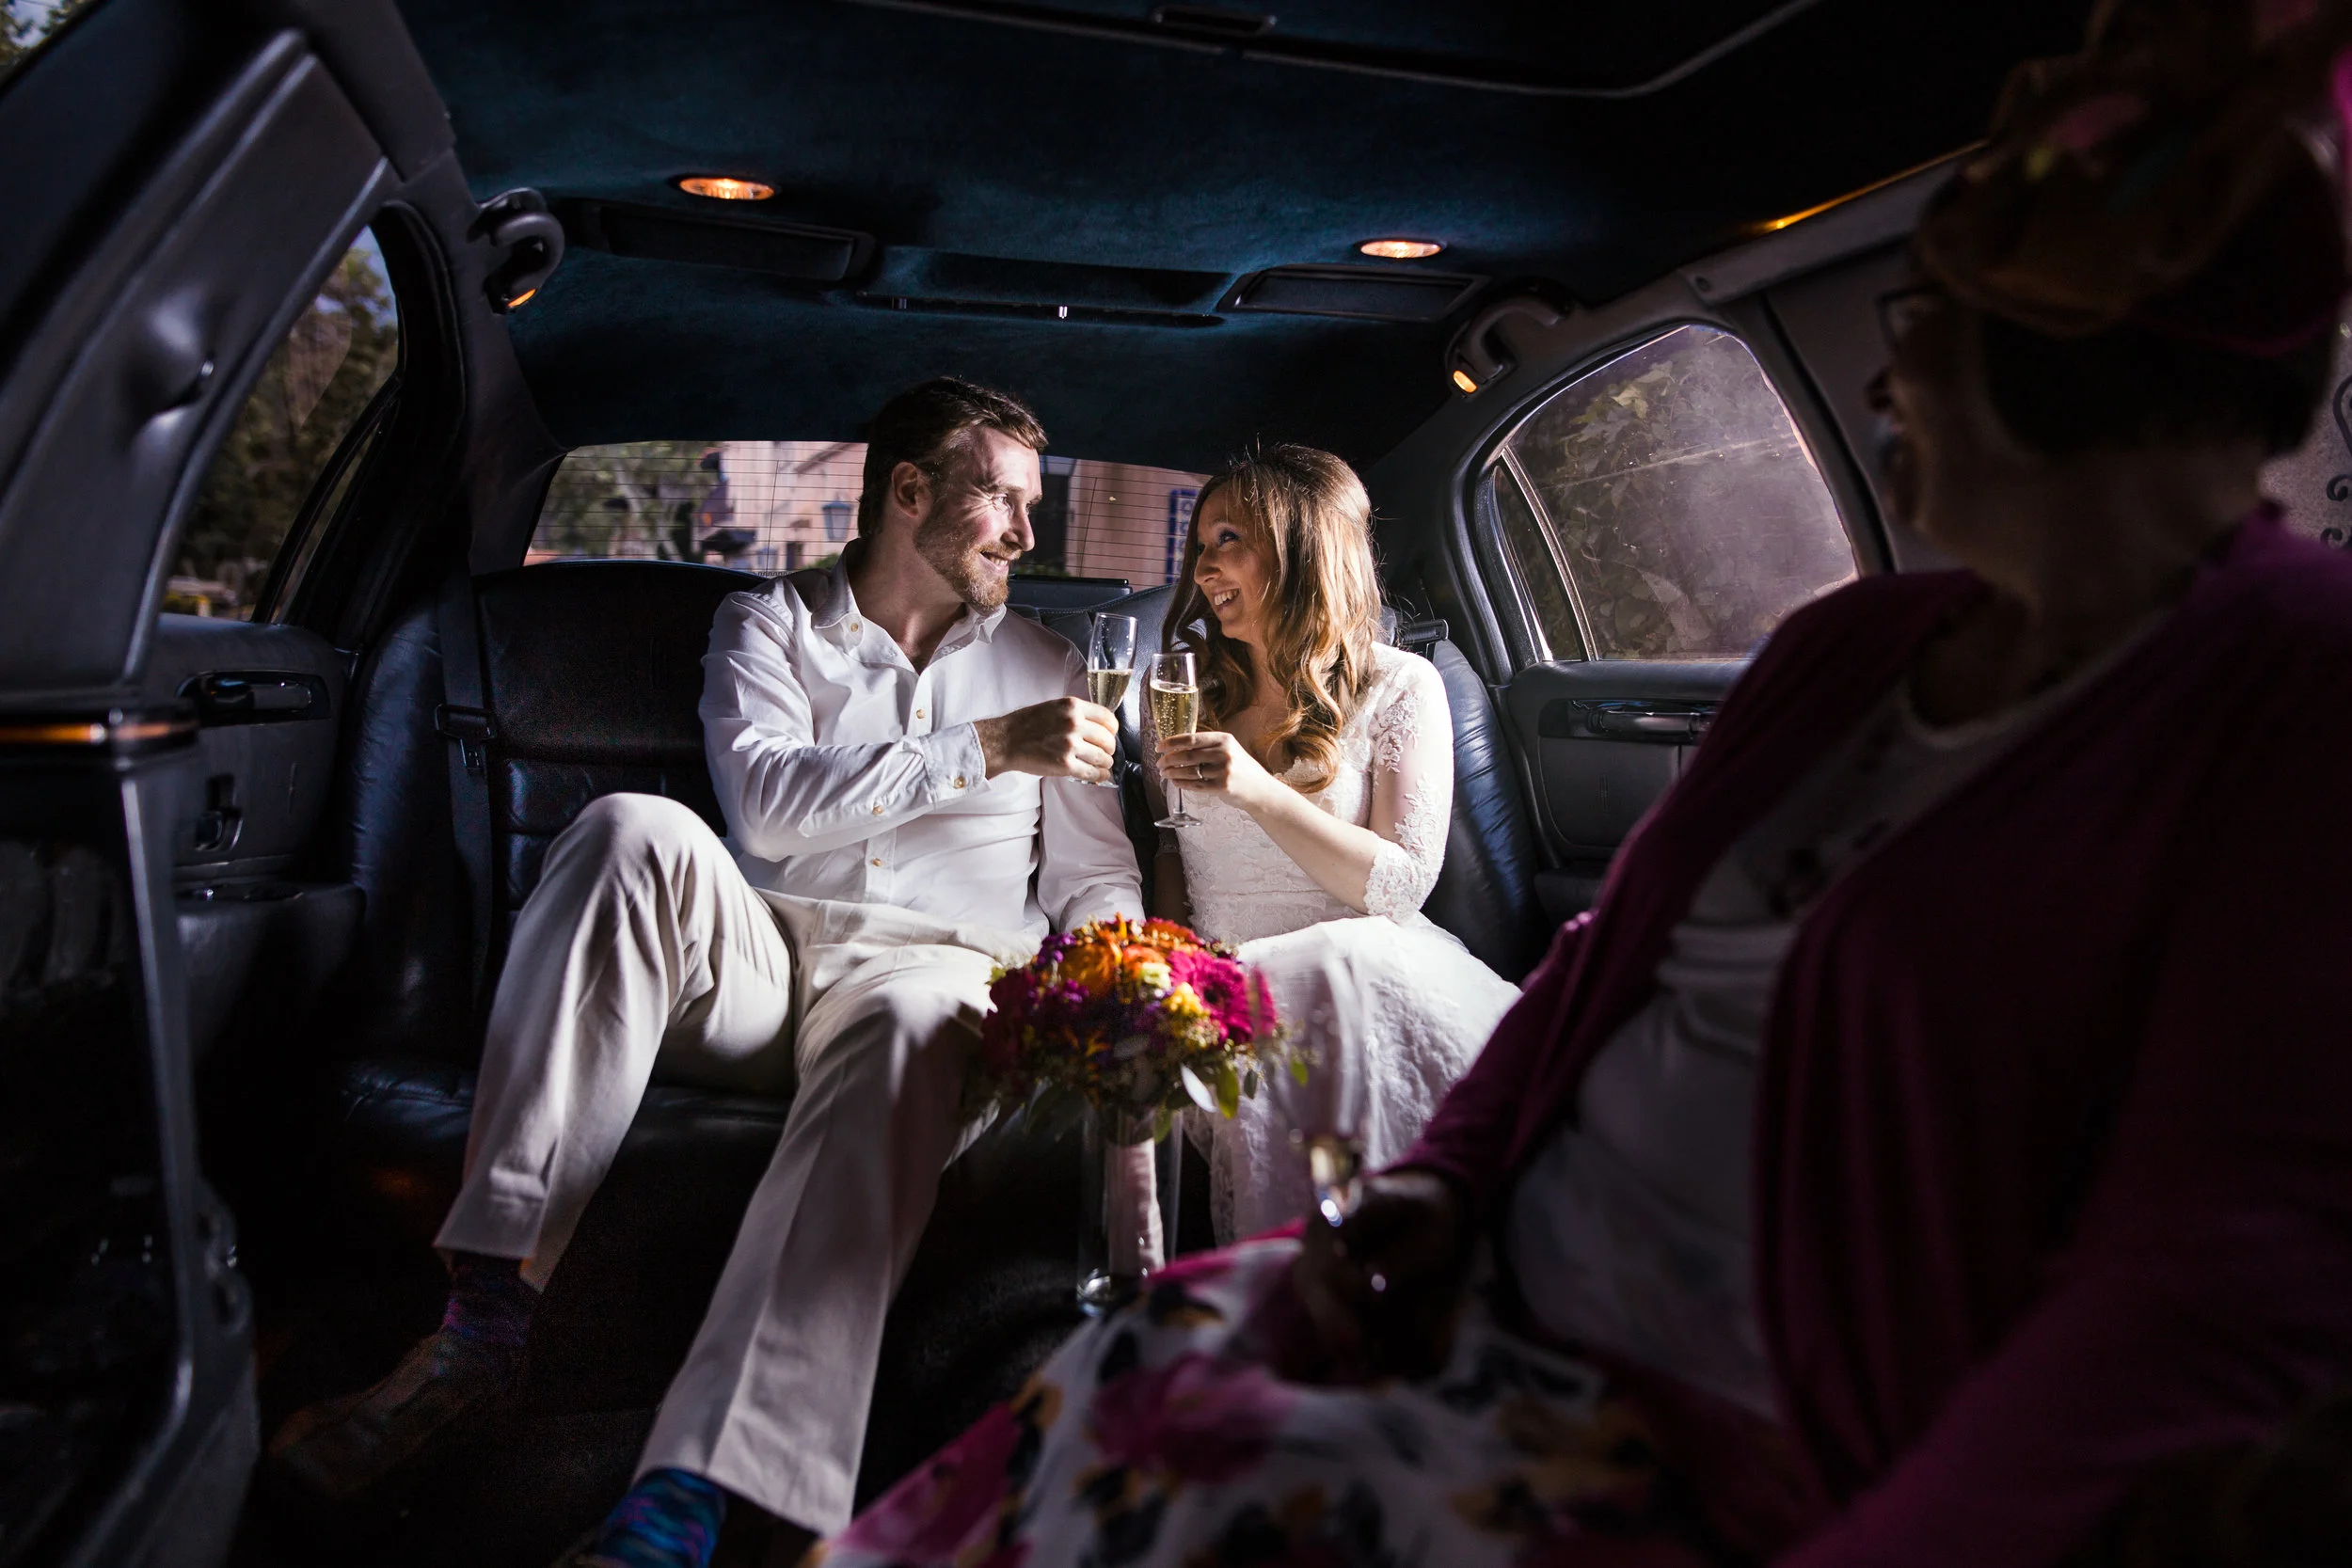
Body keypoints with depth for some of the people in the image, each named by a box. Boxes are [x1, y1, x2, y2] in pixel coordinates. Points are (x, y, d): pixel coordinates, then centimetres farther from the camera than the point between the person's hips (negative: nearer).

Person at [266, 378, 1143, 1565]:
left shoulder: (1041, 665, 19)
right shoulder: (767, 625, 14)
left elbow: (1095, 873, 14)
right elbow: (767, 800, -6)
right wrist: (986, 749, -11)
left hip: (930, 969, 0)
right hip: (757, 965, 1)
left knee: (912, 1025, -38)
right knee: (636, 833, -31)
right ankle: (488, 1310, -31)